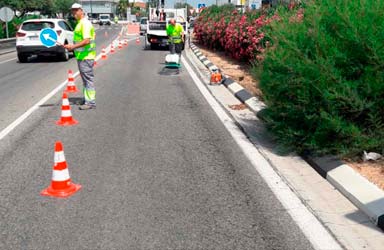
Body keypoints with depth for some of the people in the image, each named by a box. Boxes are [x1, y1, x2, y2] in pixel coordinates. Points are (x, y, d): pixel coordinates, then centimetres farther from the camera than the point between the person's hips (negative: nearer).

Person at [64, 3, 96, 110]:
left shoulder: (85, 23, -15)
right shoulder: (79, 23, 18)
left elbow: (87, 41, -25)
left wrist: (73, 46, -26)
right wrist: (73, 47, 14)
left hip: (86, 56, -10)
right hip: (81, 56, 10)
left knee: (88, 78, -8)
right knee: (86, 78, 16)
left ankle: (90, 102, -6)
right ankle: (88, 100, 25)